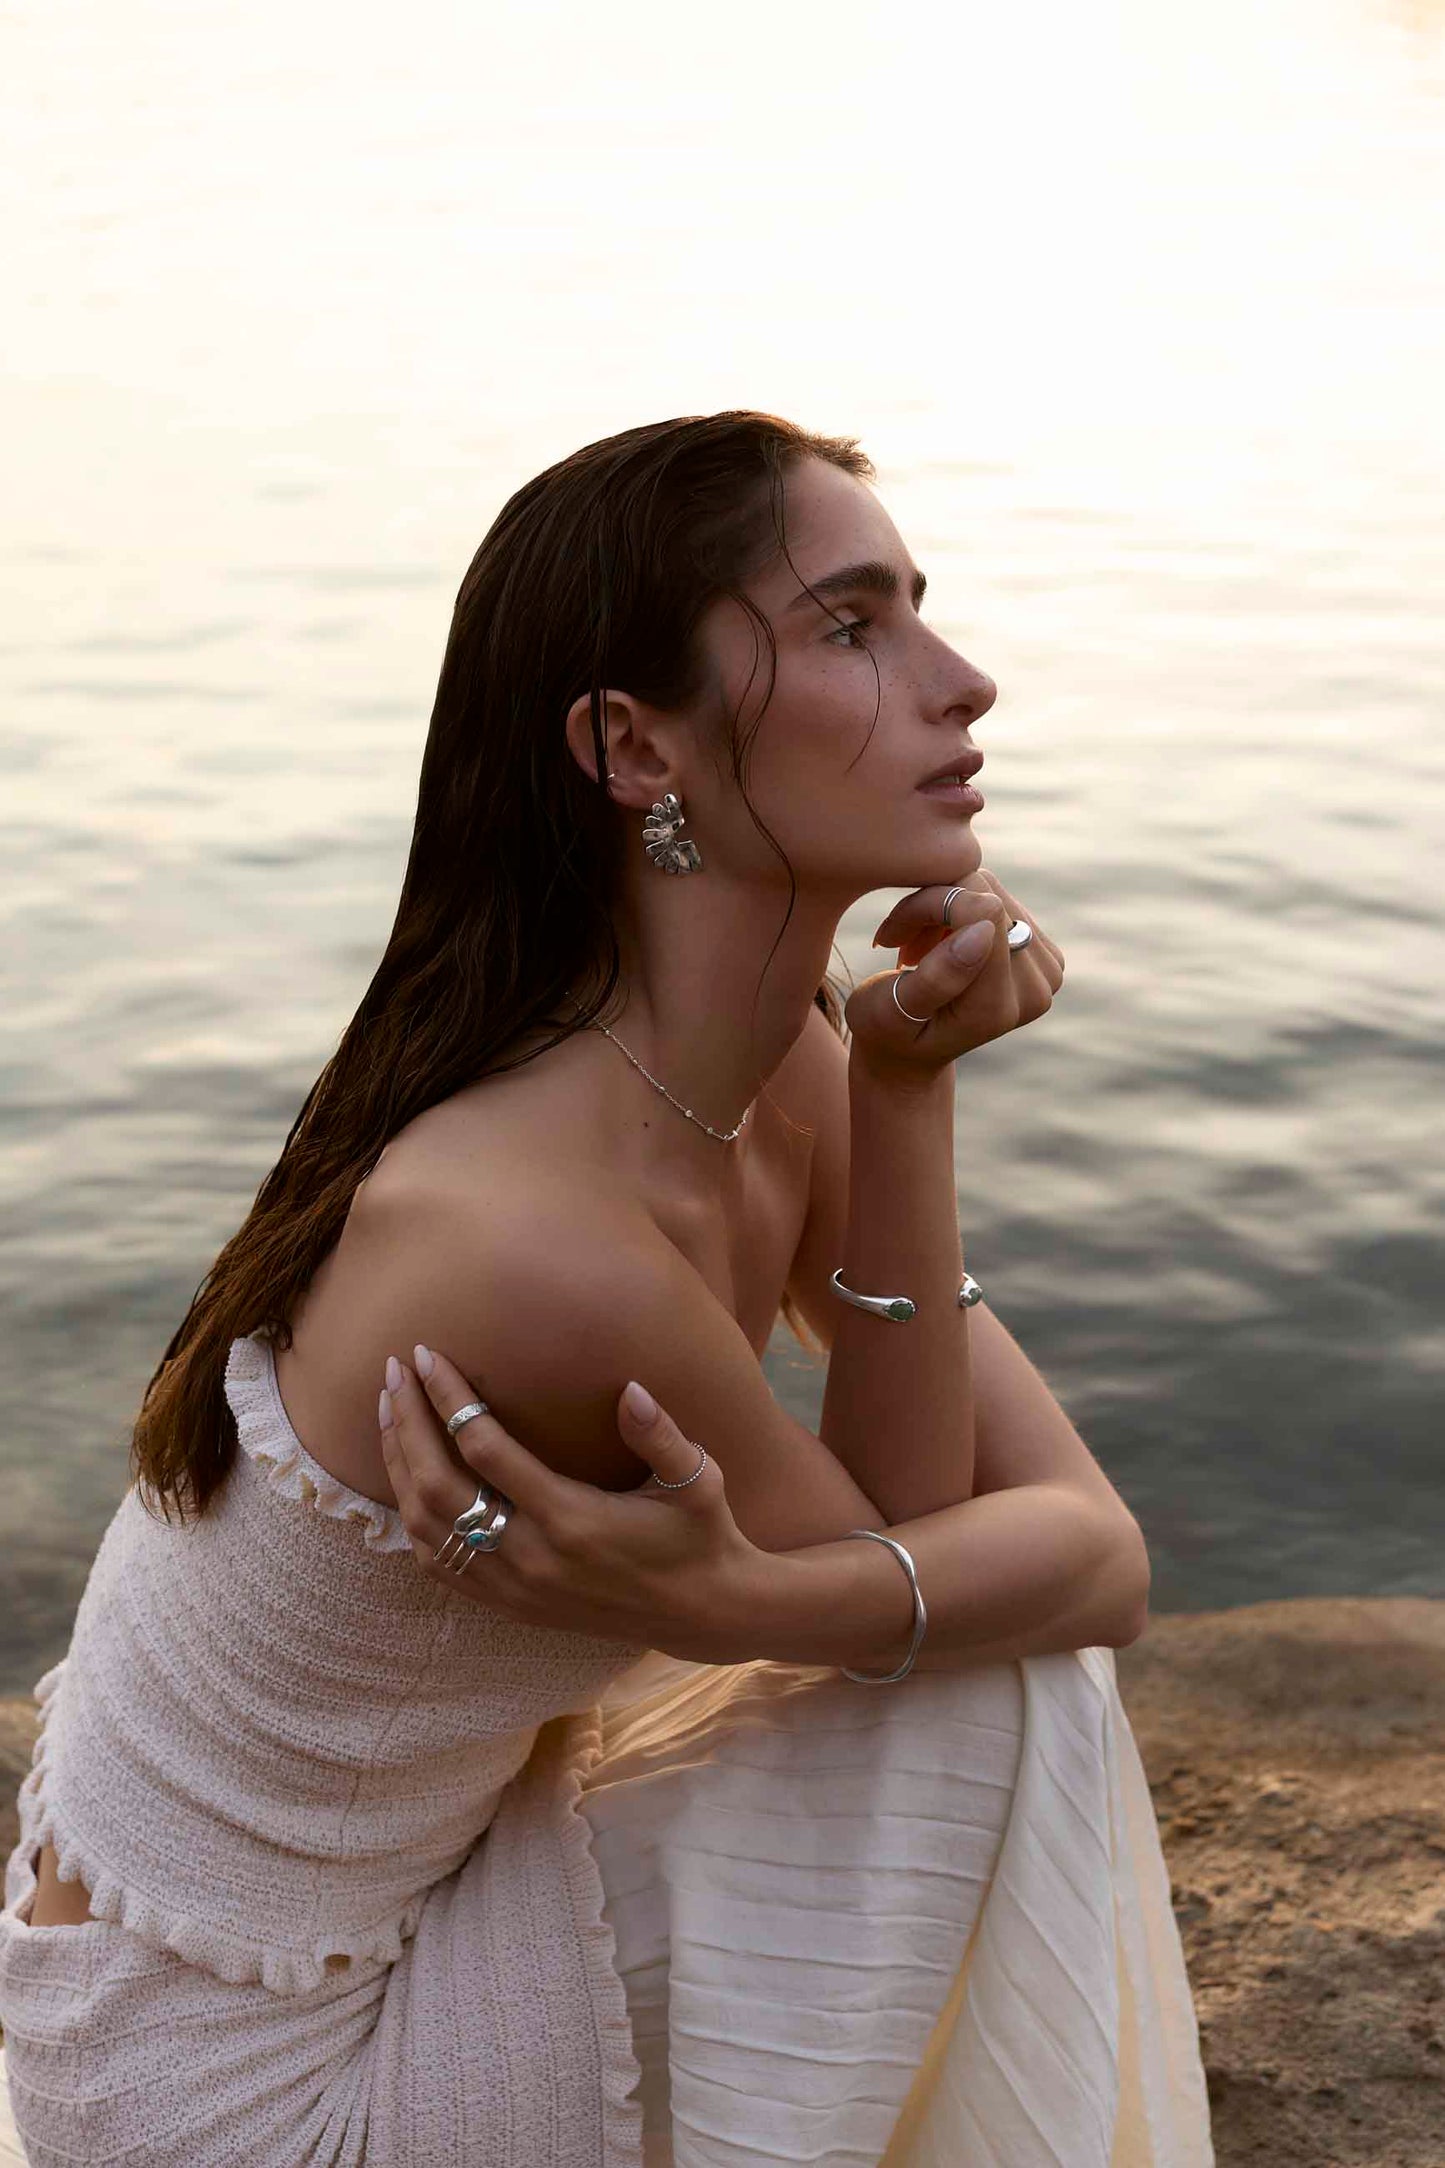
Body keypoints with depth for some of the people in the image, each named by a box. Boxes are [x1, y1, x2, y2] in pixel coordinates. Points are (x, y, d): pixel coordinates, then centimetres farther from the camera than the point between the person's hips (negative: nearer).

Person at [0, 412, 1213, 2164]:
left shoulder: (789, 1070, -7)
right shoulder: (544, 1245, -32)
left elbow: (1096, 1539, -11)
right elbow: (891, 1557, -16)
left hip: (405, 1901, 8)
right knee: (998, 1696, -16)